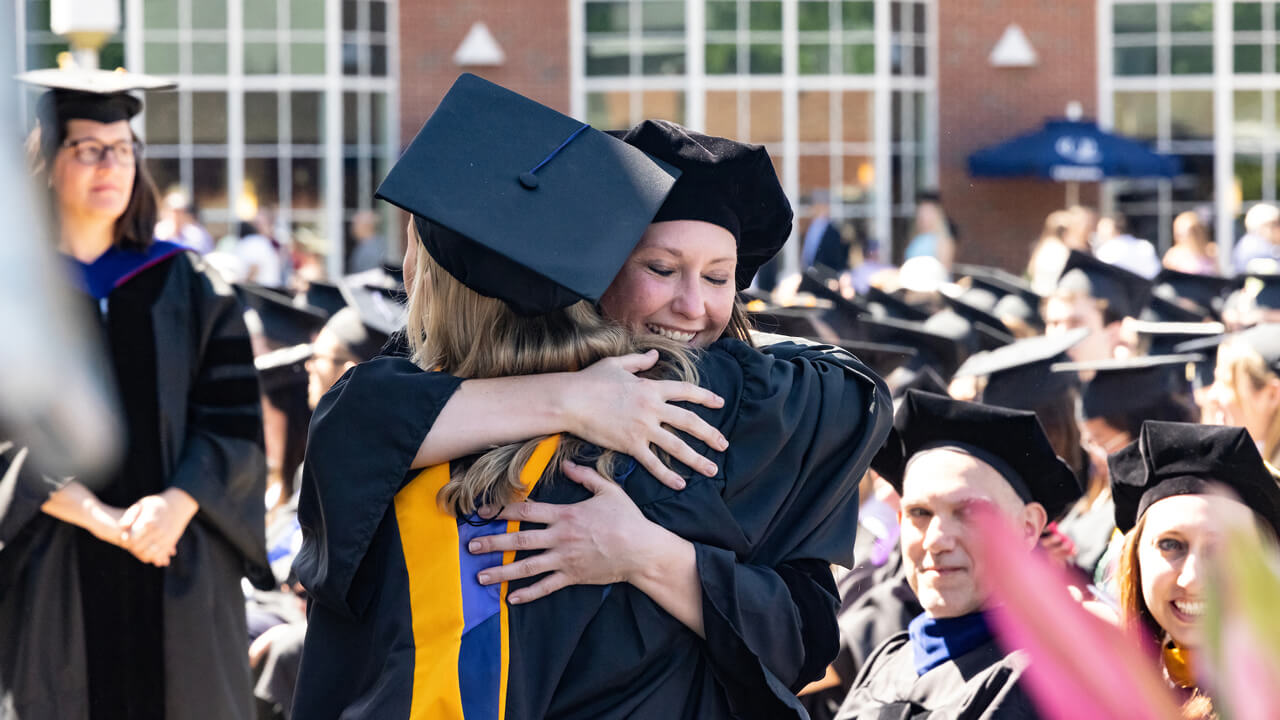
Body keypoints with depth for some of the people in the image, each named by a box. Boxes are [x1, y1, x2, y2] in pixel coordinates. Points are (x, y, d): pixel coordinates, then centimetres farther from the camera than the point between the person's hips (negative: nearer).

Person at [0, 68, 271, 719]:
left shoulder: (186, 289, 10)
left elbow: (234, 421, 3)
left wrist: (177, 504, -15)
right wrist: (96, 516, -18)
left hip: (181, 583, 2)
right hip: (54, 584, -2)